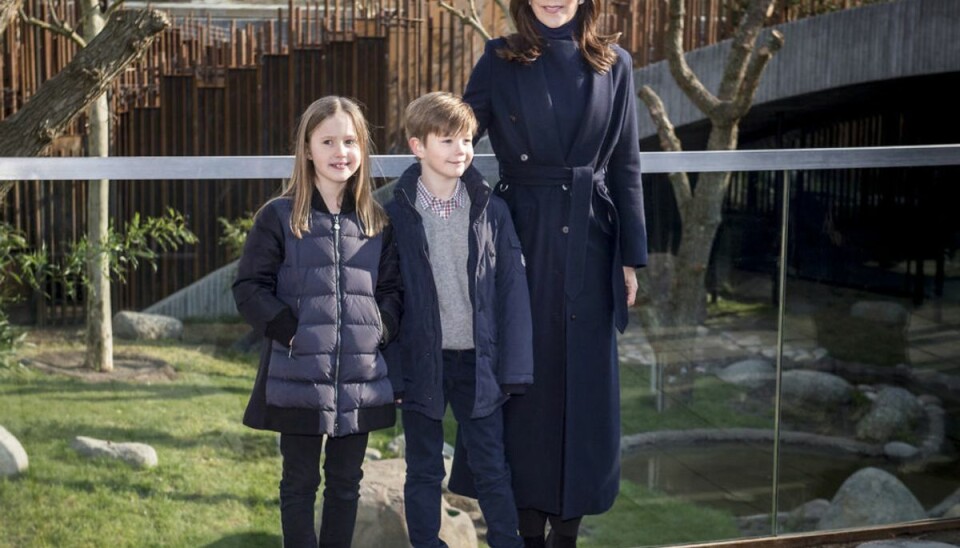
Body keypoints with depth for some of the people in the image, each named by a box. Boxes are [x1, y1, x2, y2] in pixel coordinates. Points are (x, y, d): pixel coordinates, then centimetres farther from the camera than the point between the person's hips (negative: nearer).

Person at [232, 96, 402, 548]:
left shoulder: (377, 222, 8)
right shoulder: (279, 217, -3)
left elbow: (393, 289, 12)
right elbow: (249, 286, -4)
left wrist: (380, 330, -5)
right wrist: (286, 330, -15)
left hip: (361, 379, 3)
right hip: (298, 377, -3)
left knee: (346, 483, 13)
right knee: (300, 483, 7)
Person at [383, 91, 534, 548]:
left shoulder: (491, 210, -1)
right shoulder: (396, 215, -5)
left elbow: (511, 289, 0)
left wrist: (512, 366, -3)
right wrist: (392, 370, -5)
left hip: (477, 360, 1)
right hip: (421, 360, -1)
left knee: (492, 467, 9)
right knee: (423, 471, 12)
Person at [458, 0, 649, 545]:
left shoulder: (614, 63, 5)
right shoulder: (500, 61, 1)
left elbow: (627, 166, 6)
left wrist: (631, 256, 4)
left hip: (589, 243, 1)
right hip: (521, 239, -1)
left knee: (585, 382, 5)